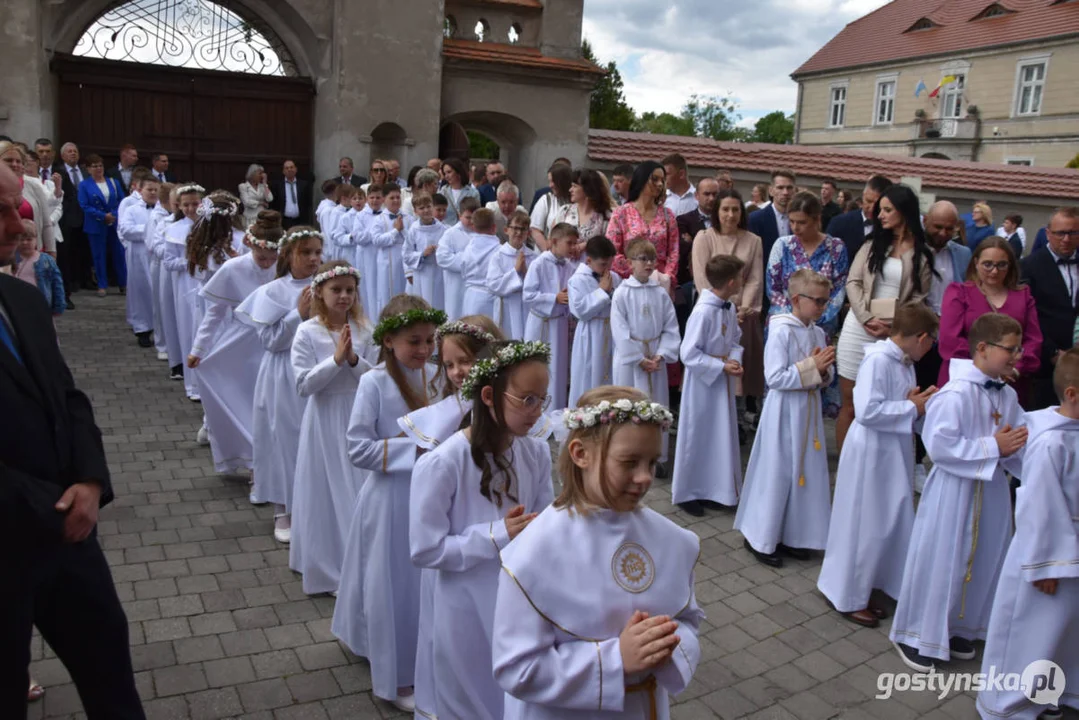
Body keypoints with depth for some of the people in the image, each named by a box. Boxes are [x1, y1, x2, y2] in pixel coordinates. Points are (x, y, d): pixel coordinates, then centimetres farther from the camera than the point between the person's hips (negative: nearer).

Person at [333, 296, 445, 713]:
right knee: (394, 586, 9)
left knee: (430, 582, 16)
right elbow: (358, 449, -16)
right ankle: (393, 677, 28)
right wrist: (414, 448, -22)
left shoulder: (436, 376, -1)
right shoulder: (374, 383, -15)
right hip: (391, 498, -5)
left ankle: (426, 663, 39)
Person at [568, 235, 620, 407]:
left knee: (611, 379, 13)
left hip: (613, 334, 5)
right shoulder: (578, 280, -11)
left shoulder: (614, 278, 6)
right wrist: (602, 291, -16)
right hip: (591, 338, -5)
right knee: (588, 381, 2)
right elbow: (580, 310, -20)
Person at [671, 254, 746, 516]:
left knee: (722, 437, 15)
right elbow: (689, 354, -22)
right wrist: (722, 366, -20)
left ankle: (714, 491, 30)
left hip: (722, 383, 8)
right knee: (697, 437, 5)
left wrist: (735, 360, -8)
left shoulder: (730, 308, 0)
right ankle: (686, 493, 21)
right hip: (702, 384, -8)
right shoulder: (703, 312, -23)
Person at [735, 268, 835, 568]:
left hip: (809, 409, 7)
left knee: (806, 472, 12)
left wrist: (824, 369, -10)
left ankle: (791, 536, 27)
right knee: (776, 473, 2)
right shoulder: (781, 332, -15)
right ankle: (760, 538, 17)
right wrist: (812, 366, -20)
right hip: (784, 410, -7)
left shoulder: (818, 333, 6)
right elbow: (775, 377, -21)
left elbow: (825, 378, 12)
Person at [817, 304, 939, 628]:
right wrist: (912, 408, -18)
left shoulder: (904, 363, 6)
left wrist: (922, 401, -4)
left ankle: (862, 589, 34)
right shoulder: (878, 360, -22)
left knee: (887, 524, 17)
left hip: (894, 453, 9)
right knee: (862, 526, 4)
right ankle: (848, 597, 21)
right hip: (871, 454, -9)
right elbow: (867, 411, -28)